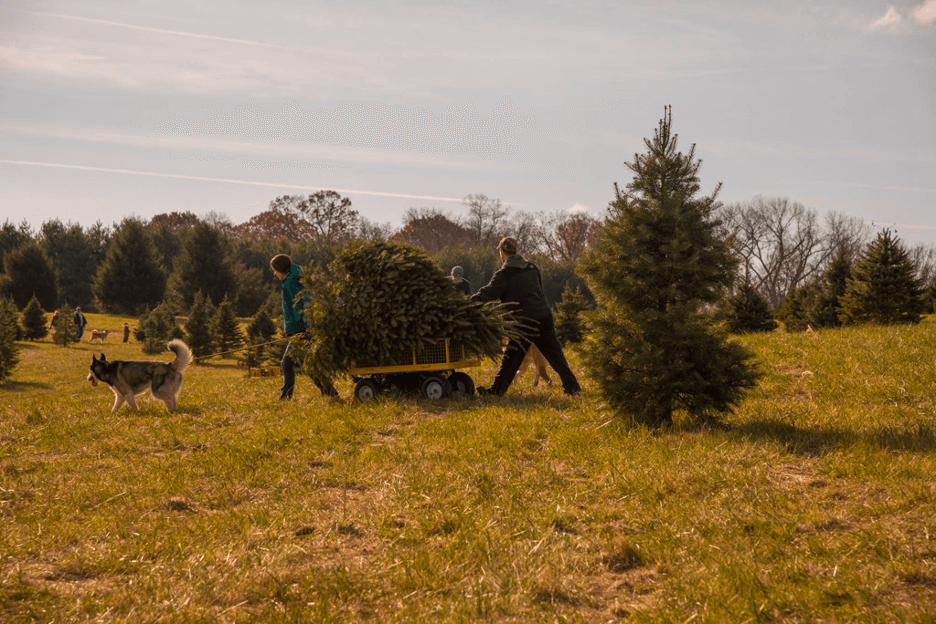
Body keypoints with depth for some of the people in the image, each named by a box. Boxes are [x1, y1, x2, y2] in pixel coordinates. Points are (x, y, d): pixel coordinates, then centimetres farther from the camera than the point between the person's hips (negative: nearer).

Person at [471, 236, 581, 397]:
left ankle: (497, 390, 5)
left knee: (511, 358, 0)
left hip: (526, 321, -6)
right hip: (545, 316, 6)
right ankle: (572, 386, 9)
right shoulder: (532, 268, 14)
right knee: (555, 355, 10)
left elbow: (489, 292, -16)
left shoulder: (504, 274, -7)